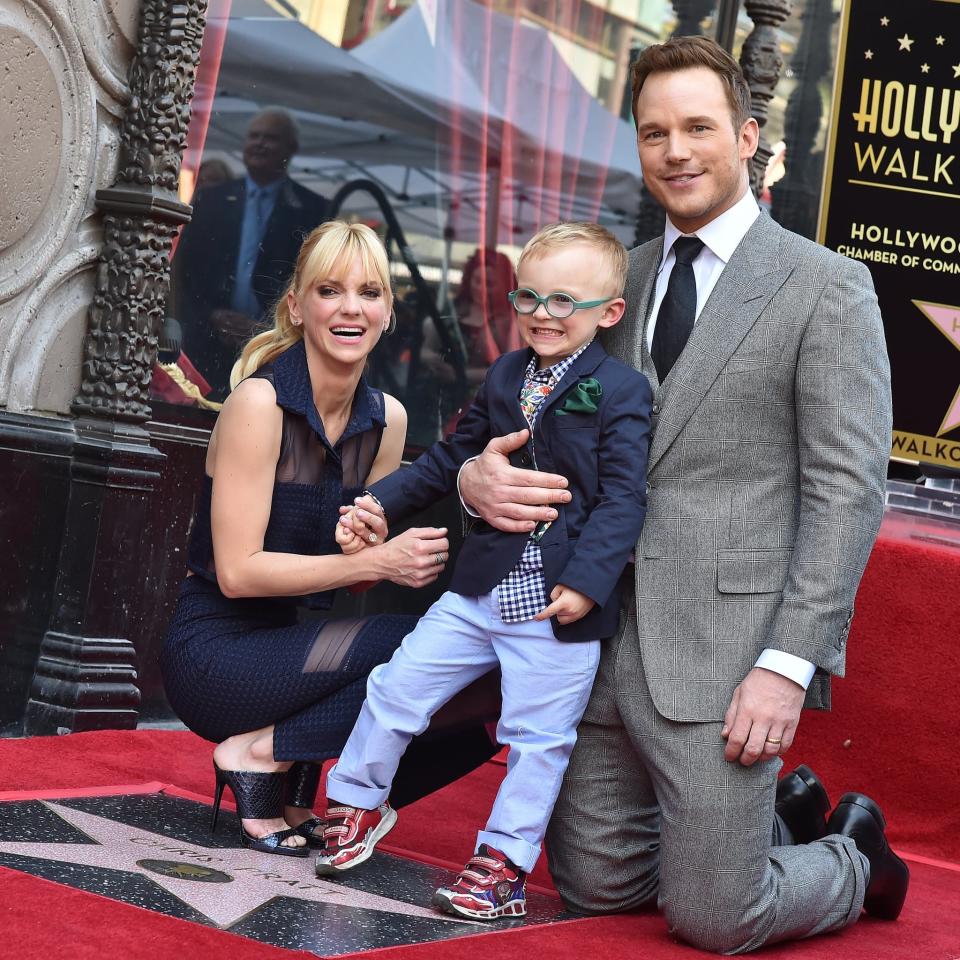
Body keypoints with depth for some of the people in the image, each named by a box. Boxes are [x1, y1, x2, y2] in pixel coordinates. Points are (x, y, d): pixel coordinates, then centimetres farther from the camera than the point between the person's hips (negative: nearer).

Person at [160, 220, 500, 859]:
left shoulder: (387, 420, 6)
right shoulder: (260, 402, -13)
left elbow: (358, 566, 9)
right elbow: (238, 571, -17)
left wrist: (382, 544, -14)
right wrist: (376, 561, -23)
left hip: (292, 647, 7)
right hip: (215, 654, -7)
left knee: (480, 696, -13)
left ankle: (284, 764, -1)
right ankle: (263, 756, -9)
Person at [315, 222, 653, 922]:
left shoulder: (621, 392, -8)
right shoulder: (505, 378, 11)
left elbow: (624, 498, -14)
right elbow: (451, 461, 23)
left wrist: (587, 580, -23)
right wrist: (379, 502, 17)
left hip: (560, 605, -6)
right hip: (480, 588, 6)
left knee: (539, 737, 3)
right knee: (398, 686, 9)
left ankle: (504, 860, 16)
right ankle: (357, 804, 29)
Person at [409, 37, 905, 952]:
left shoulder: (826, 287, -4)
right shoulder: (619, 279, 13)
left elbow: (846, 490, -9)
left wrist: (789, 663, -17)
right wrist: (477, 477, -8)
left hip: (725, 657, -6)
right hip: (606, 642, 6)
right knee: (592, 884, 12)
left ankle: (854, 859, 27)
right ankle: (781, 817, 34)